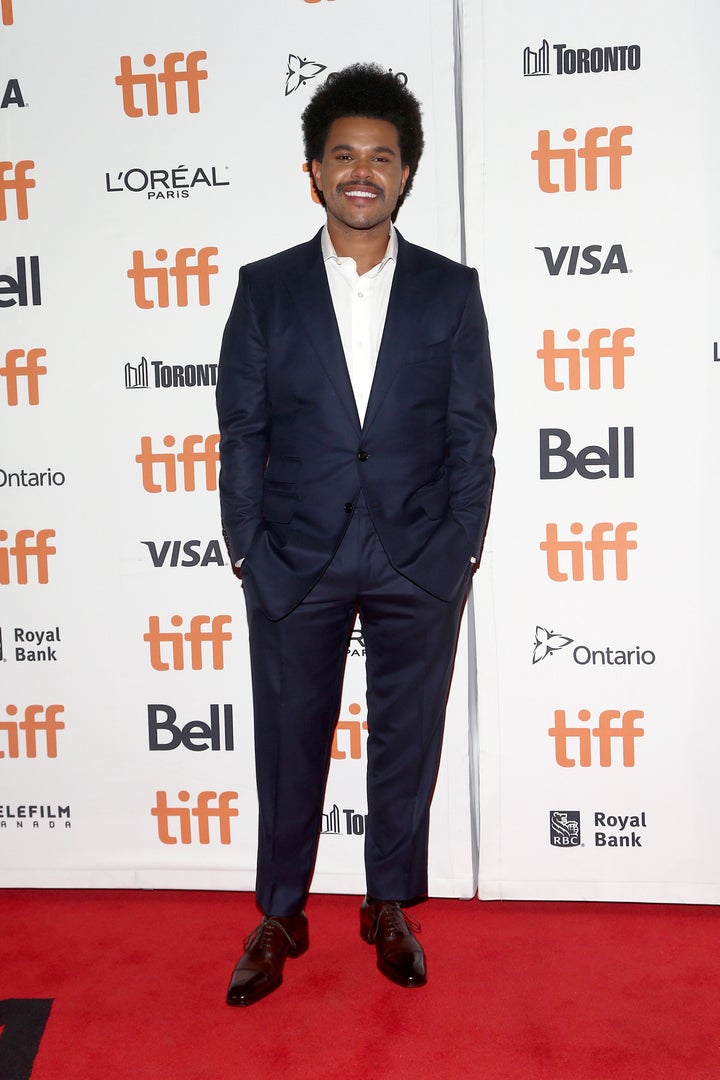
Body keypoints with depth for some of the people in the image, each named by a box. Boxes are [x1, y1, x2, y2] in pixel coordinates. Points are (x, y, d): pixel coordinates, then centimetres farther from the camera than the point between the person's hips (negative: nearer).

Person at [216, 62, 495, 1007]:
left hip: (421, 565, 1)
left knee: (407, 744, 12)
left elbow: (473, 434, 2)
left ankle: (389, 909, 32)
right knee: (289, 747, 10)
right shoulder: (266, 289, 1)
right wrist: (249, 552, -3)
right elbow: (241, 432, 2)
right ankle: (280, 919, 30)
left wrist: (461, 551, -4)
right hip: (295, 564, 0)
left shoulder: (451, 290, 2)